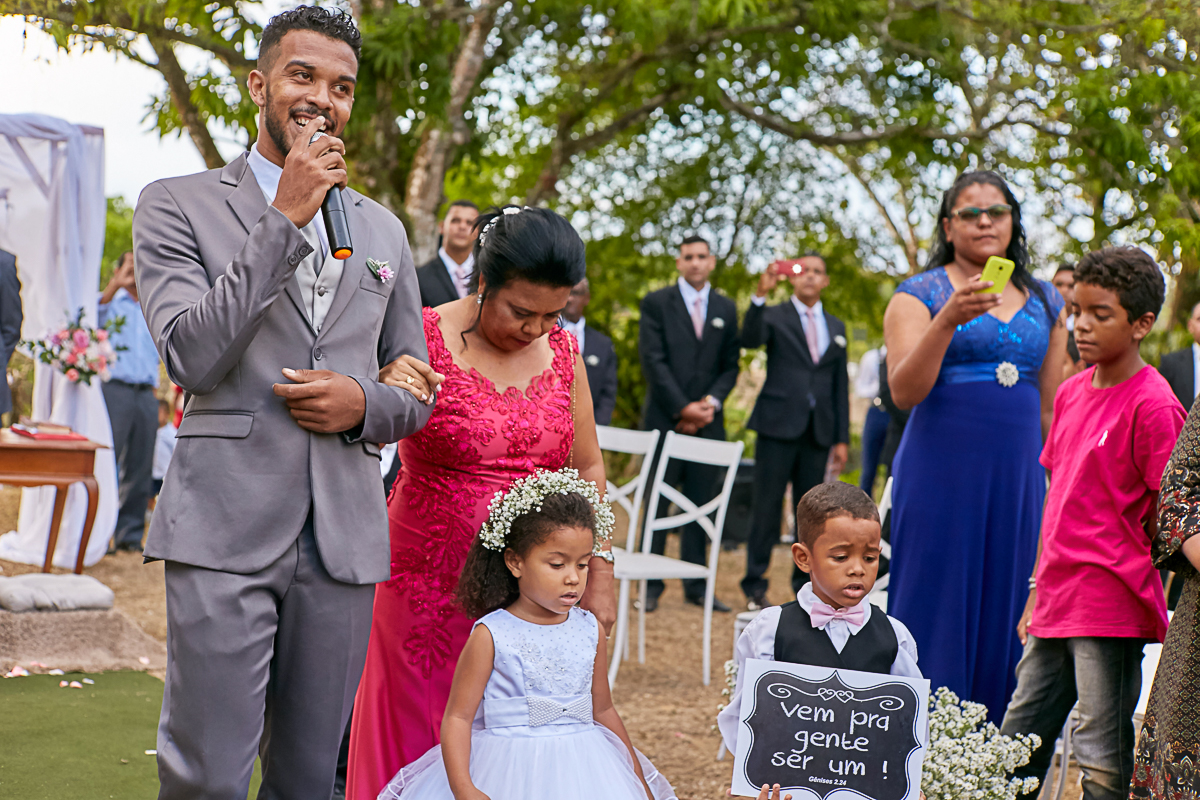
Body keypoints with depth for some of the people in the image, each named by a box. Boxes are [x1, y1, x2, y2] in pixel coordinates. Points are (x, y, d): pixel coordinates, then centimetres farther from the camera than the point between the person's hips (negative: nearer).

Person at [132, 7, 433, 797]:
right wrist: (285, 217, -13)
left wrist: (366, 405, -5)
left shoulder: (383, 230, 16)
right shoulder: (177, 204, 3)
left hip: (345, 538, 4)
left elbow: (419, 391, 20)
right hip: (225, 531, -4)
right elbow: (192, 357, -11)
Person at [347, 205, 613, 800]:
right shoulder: (422, 340, -9)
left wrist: (599, 571, 6)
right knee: (416, 741, 3)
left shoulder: (563, 350, 5)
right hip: (431, 586, -3)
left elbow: (587, 468, 12)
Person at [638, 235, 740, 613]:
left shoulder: (726, 308, 14)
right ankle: (651, 586, 4)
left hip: (707, 421, 3)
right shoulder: (656, 302, 3)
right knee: (657, 504, -2)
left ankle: (696, 586, 10)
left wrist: (711, 402, -5)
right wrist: (683, 408, -11)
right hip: (664, 419, -3)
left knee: (700, 504, 4)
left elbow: (730, 365, 12)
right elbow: (653, 361, -5)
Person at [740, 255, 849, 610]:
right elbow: (749, 339, -18)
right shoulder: (774, 316, 4)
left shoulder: (836, 327, 15)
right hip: (780, 426, -4)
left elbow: (840, 384, 14)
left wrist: (842, 438, 10)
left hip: (818, 432, 4)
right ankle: (755, 587, 3)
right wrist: (761, 294, -30)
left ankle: (806, 585, 15)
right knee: (767, 508, -2)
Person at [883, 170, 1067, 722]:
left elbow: (1050, 407, 17)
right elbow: (904, 392, -12)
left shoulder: (1044, 302, 14)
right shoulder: (920, 294, 1)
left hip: (1017, 479, 4)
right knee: (935, 612, -2)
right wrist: (948, 320, -24)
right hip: (941, 473, -4)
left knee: (1002, 615, 7)